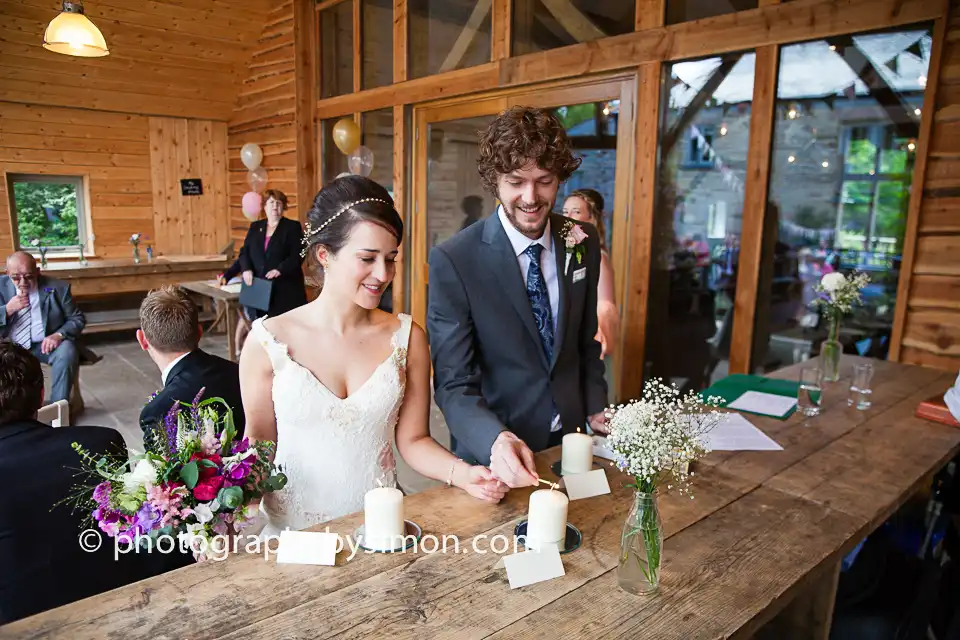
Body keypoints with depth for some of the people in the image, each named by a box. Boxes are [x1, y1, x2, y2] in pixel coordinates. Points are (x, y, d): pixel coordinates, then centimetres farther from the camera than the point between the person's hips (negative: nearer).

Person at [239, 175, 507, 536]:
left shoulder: (407, 338, 2)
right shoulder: (268, 341, -3)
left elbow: (413, 439, 6)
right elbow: (259, 444, 6)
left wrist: (461, 473, -10)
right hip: (294, 529, -1)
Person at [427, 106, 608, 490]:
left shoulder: (584, 244, -4)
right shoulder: (452, 261, -20)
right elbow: (454, 383, -20)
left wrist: (596, 410, 1)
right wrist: (495, 441, -36)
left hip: (571, 443, 5)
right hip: (494, 457, -4)